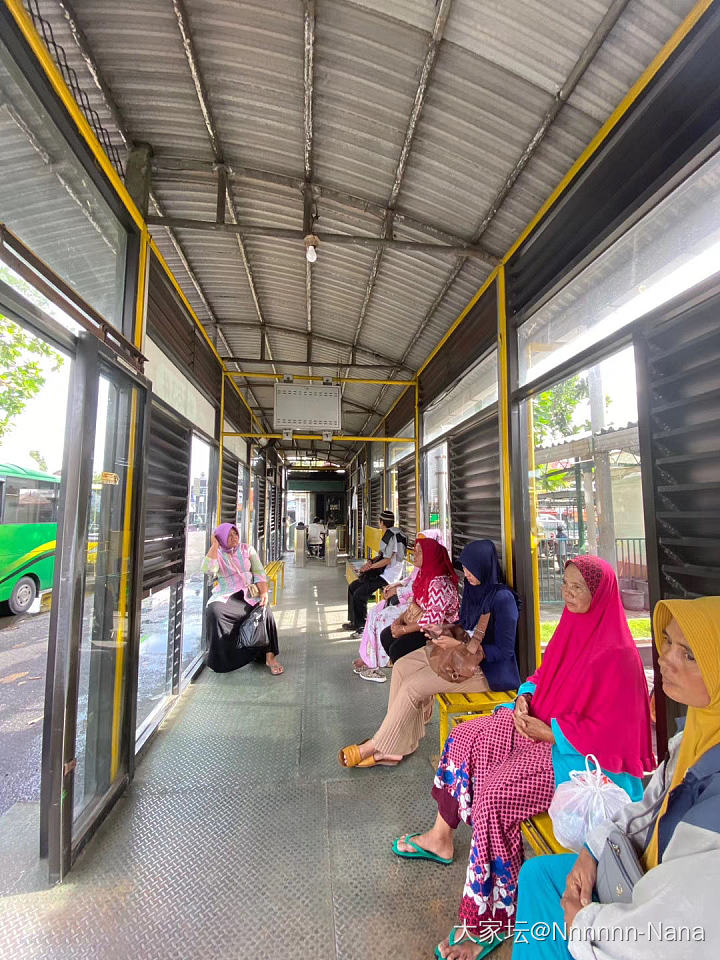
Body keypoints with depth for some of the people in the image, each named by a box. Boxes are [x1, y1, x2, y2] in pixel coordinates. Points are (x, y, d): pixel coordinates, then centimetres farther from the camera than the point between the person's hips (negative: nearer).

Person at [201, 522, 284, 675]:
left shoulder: (247, 549, 9)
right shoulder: (217, 554, 6)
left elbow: (259, 573, 3)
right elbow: (209, 570, -18)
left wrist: (264, 592, -14)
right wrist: (214, 545, -12)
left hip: (249, 592, 1)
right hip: (226, 596, -1)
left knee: (265, 611, -28)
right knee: (213, 610, -33)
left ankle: (270, 657, -18)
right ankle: (221, 658, -14)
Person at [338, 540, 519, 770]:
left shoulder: (503, 598, -22)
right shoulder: (474, 587, 3)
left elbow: (504, 651, -21)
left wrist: (459, 645, -25)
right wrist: (445, 631, -3)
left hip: (488, 666, -9)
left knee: (413, 686, -17)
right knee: (402, 667, -5)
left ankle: (377, 746, 3)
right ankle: (395, 745, 2)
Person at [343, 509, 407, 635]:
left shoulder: (393, 535, -18)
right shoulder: (388, 534, 14)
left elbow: (387, 560, -20)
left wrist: (370, 567, -11)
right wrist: (371, 561, 2)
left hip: (389, 575, -10)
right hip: (382, 572, 11)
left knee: (359, 594, -18)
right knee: (353, 587, 10)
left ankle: (362, 627, -2)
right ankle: (354, 621, 19)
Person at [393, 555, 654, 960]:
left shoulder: (617, 654, -23)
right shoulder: (574, 628, 1)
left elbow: (609, 732, -22)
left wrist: (545, 731, -20)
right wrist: (526, 696, -4)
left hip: (582, 755, -8)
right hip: (545, 725, 8)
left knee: (495, 793, -24)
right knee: (464, 737, 4)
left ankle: (492, 920, 0)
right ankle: (441, 837, 23)